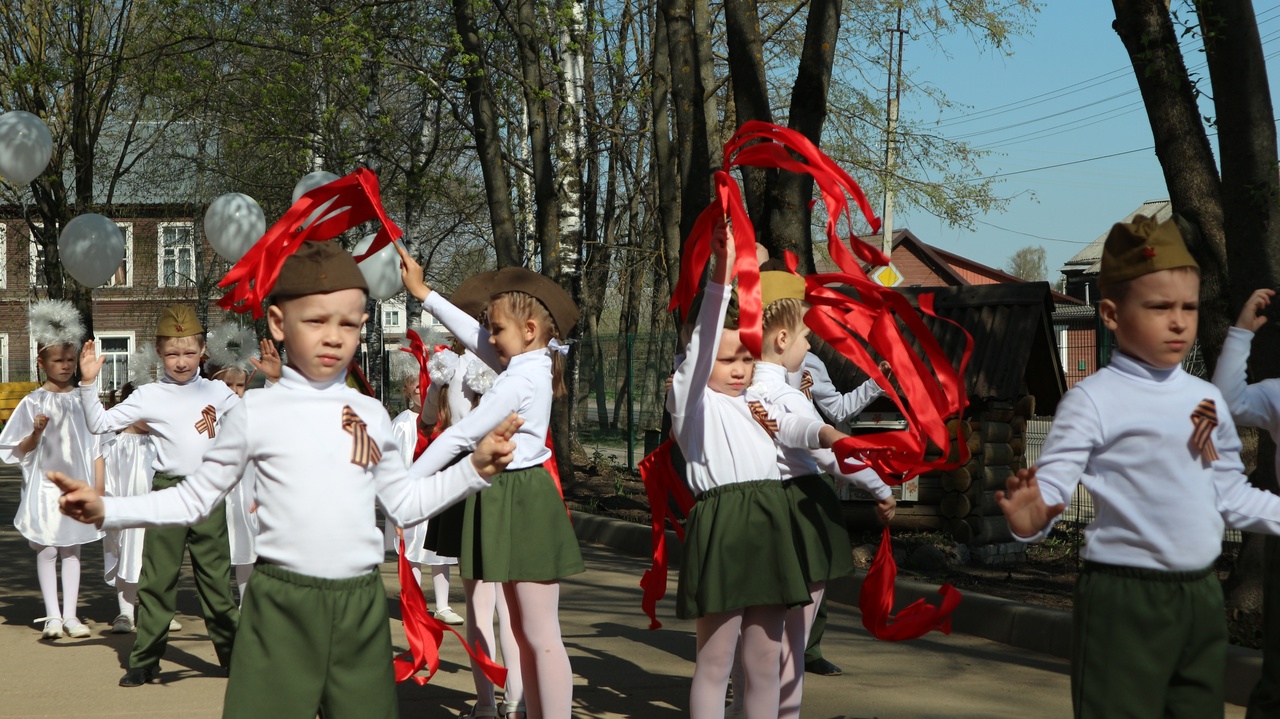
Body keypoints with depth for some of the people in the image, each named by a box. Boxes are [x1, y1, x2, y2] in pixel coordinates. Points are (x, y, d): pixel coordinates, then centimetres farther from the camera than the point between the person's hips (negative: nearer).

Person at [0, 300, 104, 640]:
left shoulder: (83, 400, 3)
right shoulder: (34, 402, -2)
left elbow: (95, 447, 7)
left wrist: (99, 488, 4)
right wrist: (35, 433, -20)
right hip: (43, 487, -2)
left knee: (72, 550, 6)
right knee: (46, 551, -2)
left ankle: (70, 614, 11)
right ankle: (52, 615, 4)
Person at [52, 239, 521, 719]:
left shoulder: (372, 415, 9)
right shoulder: (256, 413, 0)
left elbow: (405, 504, 20)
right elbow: (195, 499, 6)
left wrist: (475, 468, 12)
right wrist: (104, 509, -4)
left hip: (361, 608, 3)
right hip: (281, 607, -3)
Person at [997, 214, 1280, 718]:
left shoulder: (1208, 400, 9)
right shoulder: (1094, 401, -11)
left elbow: (1230, 495, 18)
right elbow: (1049, 486, -18)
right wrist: (1030, 517, -38)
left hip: (1202, 596, 7)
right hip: (1125, 599, -7)